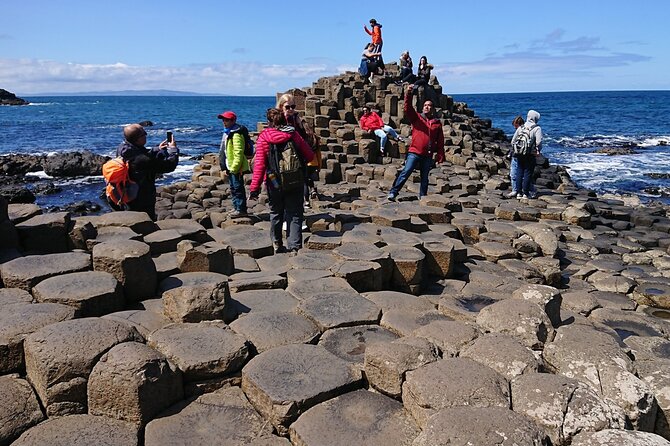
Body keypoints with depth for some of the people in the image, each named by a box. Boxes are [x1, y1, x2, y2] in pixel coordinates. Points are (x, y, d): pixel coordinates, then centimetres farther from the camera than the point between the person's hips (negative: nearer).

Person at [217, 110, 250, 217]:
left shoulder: (236, 135, -19)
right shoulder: (227, 133, 15)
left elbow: (238, 154, -23)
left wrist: (234, 168, -22)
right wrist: (226, 168, 20)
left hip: (236, 168, -11)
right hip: (231, 167, 11)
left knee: (238, 188, -5)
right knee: (233, 188, 18)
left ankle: (241, 209, 2)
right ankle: (236, 207, 28)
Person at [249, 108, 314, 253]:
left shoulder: (263, 137, -7)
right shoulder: (293, 134, -2)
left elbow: (259, 165, -12)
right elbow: (310, 155, 3)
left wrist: (254, 187, -8)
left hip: (274, 183, 0)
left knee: (276, 214, 18)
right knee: (294, 215, 6)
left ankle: (277, 245, 28)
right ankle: (294, 246, -1)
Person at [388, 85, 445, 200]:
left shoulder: (437, 123, 9)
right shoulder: (416, 118, 5)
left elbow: (440, 141, 10)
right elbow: (407, 108, -12)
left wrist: (440, 156, 6)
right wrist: (408, 94, -27)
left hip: (428, 156, 3)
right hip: (414, 152, -3)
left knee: (425, 178, 12)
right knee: (405, 172, -13)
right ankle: (393, 193, -13)